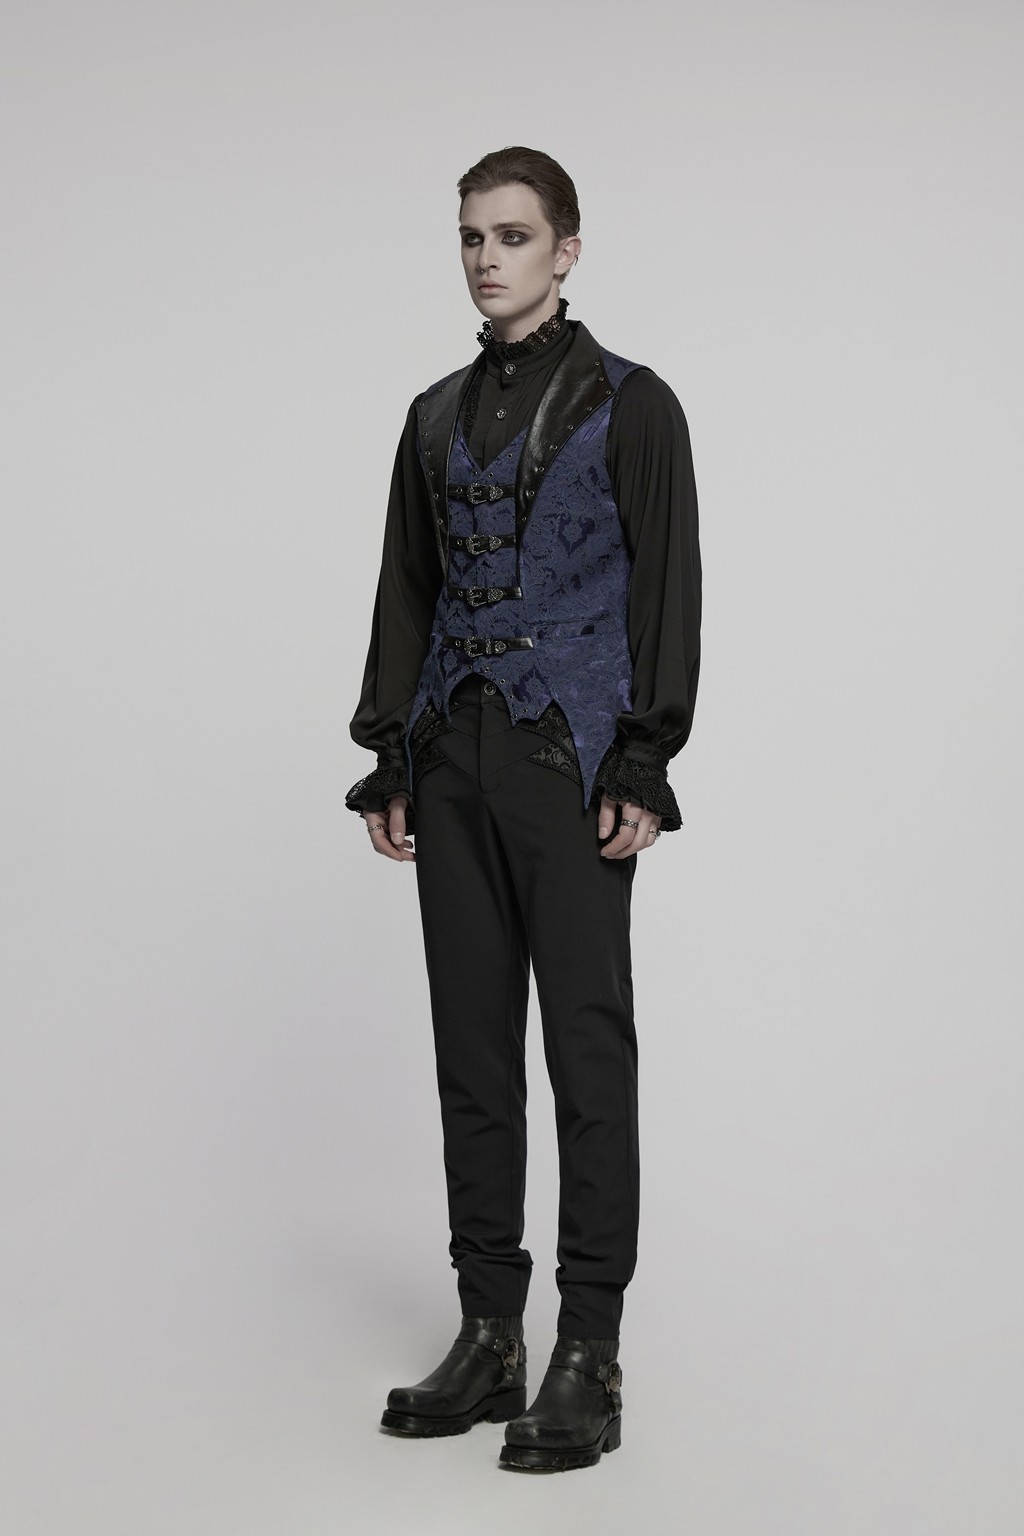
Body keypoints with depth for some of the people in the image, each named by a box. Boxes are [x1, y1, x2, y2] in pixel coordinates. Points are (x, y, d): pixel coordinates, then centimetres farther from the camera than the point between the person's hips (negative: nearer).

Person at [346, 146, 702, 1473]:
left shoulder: (628, 404, -2)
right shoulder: (438, 415, 14)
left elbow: (667, 592, -6)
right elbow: (406, 593, 16)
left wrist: (644, 768, -14)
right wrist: (388, 760, 10)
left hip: (572, 763, -6)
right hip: (455, 762, 6)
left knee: (587, 1047, -4)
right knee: (472, 1044, 8)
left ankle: (588, 1361, 2)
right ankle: (489, 1335, 16)